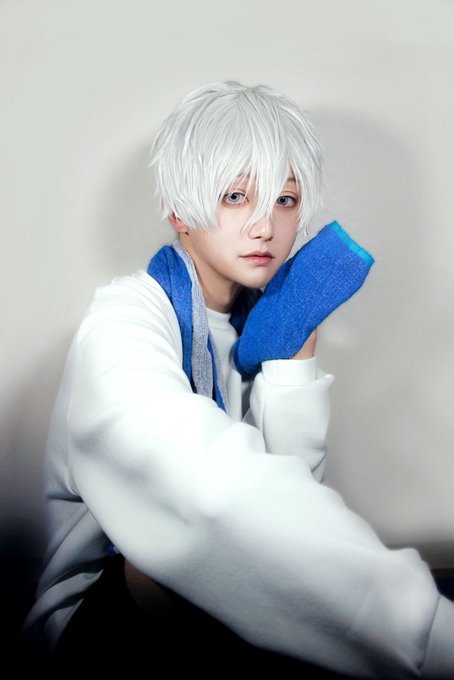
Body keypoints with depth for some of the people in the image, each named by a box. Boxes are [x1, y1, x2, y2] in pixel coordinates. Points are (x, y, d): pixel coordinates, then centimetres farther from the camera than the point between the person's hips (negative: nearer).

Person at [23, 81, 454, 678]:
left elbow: (296, 485, -3)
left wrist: (299, 339, -11)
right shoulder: (125, 316, -19)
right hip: (98, 608, -4)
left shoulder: (257, 318, 3)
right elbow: (209, 484, -41)